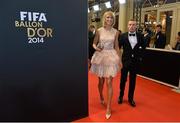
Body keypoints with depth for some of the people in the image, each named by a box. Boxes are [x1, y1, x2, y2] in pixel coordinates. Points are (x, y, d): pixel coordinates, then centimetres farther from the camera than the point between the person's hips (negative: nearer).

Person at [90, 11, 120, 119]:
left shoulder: (116, 32, 2)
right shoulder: (99, 31, 1)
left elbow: (116, 46, 7)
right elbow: (94, 43, 7)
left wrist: (119, 59, 6)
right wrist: (96, 48, -16)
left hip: (111, 57, 0)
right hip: (100, 56, 1)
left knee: (109, 82, -5)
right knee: (101, 81, 12)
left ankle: (108, 107, 7)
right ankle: (101, 97, 43)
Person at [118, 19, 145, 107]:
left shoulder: (140, 36, 1)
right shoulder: (123, 36, -3)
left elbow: (143, 47, 11)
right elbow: (118, 46, -1)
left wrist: (140, 56, 4)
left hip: (135, 61, 1)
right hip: (125, 60, -1)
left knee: (133, 80, 10)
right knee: (123, 79, 9)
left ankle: (130, 98, 24)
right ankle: (121, 96, 28)